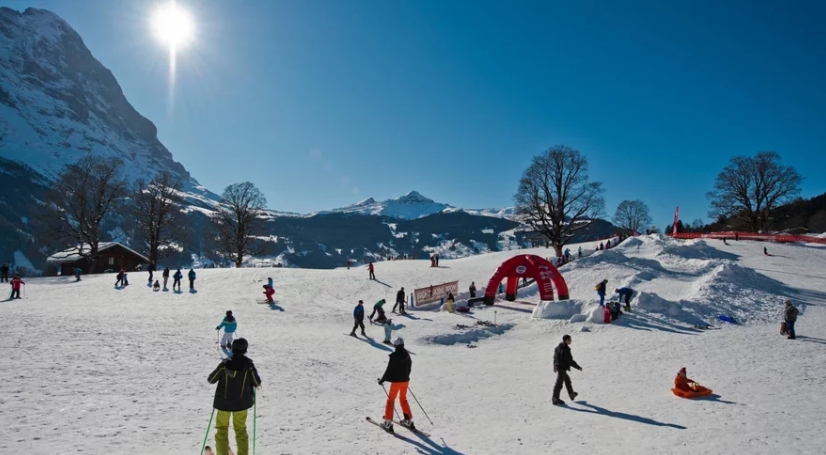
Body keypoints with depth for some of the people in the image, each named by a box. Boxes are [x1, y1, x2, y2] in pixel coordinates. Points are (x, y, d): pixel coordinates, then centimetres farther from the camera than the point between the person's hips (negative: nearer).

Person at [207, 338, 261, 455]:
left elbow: (211, 379, -5)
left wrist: (220, 376, 14)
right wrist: (257, 384, 15)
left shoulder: (225, 364, -15)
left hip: (224, 402, -1)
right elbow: (257, 383, -7)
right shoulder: (249, 365, -15)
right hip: (241, 403, 1)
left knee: (222, 430, 16)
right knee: (241, 430, 18)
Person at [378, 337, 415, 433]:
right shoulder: (407, 354, -1)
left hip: (396, 381, -5)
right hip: (405, 380, 6)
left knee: (391, 399, 6)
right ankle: (409, 420, 24)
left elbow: (389, 370, -16)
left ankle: (388, 423, 3)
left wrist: (382, 380, -5)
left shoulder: (394, 356, -19)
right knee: (403, 399, 21)